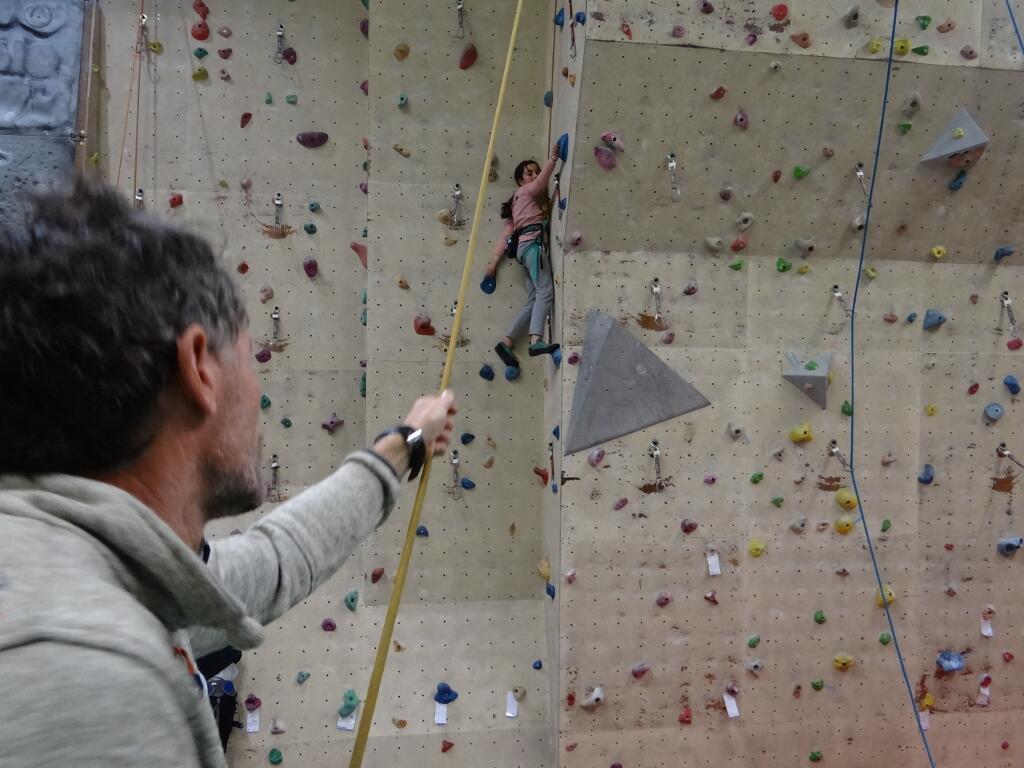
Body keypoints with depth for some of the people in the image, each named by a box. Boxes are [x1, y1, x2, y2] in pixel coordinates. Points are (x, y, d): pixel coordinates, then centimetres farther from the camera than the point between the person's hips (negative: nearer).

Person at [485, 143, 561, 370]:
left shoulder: (533, 198, 31)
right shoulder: (524, 191, 10)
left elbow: (507, 233, 21)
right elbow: (540, 183, -15)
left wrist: (494, 260, 14)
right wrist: (552, 160, -23)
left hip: (524, 245, 9)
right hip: (532, 242, -9)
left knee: (534, 300, 0)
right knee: (546, 292, -23)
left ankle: (506, 343, -5)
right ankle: (536, 341, -39)